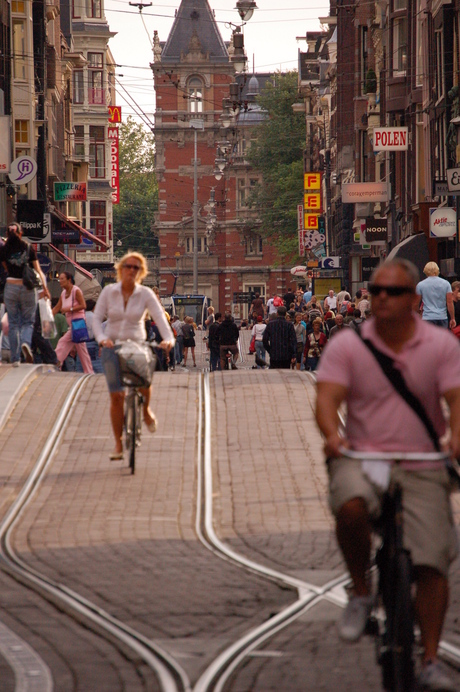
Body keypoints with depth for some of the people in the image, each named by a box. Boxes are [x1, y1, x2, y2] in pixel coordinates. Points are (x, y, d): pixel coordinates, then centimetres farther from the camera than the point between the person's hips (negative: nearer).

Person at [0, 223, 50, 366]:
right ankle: (26, 342, -22)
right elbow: (37, 269, -3)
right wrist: (44, 287, -3)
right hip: (28, 288, 0)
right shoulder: (29, 248, -1)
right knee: (28, 322, 9)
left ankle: (15, 358, 3)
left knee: (13, 323, 6)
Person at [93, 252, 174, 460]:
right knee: (116, 396, -7)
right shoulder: (109, 291, 0)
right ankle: (118, 444, 4)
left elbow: (159, 317, -11)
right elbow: (97, 318, -1)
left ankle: (146, 410, 6)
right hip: (112, 346, 0)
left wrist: (168, 338, -28)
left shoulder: (145, 294, -1)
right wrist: (102, 338, -20)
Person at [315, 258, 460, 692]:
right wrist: (332, 435, -32)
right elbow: (327, 397, -10)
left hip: (420, 466, 1)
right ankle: (360, 593, -8)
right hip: (361, 457, -1)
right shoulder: (347, 346, 1)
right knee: (351, 506, -35)